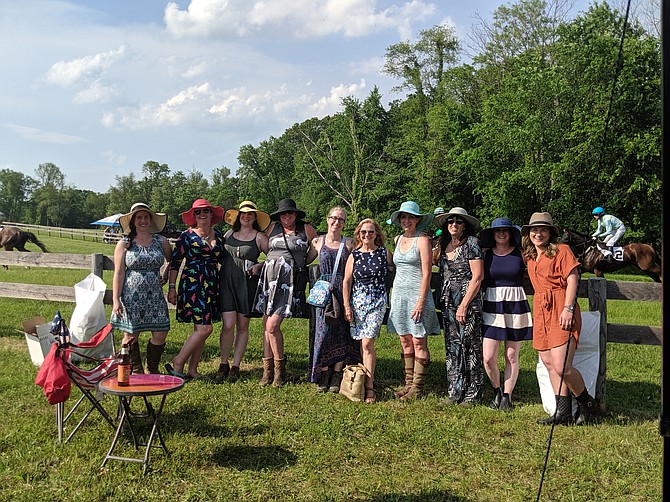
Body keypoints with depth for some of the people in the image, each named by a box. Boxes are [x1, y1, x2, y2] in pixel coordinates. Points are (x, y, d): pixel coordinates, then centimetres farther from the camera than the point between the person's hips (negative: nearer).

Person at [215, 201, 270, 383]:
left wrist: (259, 266, -10)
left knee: (242, 326, 5)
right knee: (228, 325, -7)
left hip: (247, 284, -1)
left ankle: (235, 367, 16)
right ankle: (223, 364, 10)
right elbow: (219, 256, 25)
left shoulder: (260, 237, 3)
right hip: (227, 282, 2)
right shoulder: (228, 234, 13)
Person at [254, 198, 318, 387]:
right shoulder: (272, 228, 10)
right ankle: (268, 369, 12)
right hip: (269, 277, 4)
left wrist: (302, 262, 15)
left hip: (290, 280, -3)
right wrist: (274, 261, 14)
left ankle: (279, 368, 7)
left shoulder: (306, 229, 5)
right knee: (267, 326, 3)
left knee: (272, 326, -11)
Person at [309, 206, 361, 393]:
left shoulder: (349, 243, 5)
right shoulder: (318, 242, 7)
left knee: (341, 332, 1)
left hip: (343, 292, 0)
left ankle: (337, 376, 9)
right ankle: (323, 376, 7)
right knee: (324, 331, -3)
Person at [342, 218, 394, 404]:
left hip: (377, 302, -2)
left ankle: (369, 388, -7)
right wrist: (347, 306, 2)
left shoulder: (384, 253, 4)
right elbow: (347, 282, 6)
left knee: (367, 343, -11)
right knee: (362, 344, 5)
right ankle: (365, 379, 17)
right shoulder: (354, 255, 6)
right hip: (357, 301, 2)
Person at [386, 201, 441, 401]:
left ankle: (417, 388, 4)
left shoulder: (422, 240, -7)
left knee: (419, 342, -2)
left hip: (417, 294, -6)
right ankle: (408, 384, 18)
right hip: (399, 294, 6)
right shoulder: (398, 239, 12)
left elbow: (426, 274, -12)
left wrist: (421, 300, -17)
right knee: (405, 342, 10)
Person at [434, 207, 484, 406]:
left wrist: (464, 305, -14)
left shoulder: (471, 243, -6)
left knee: (470, 347, -2)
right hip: (448, 303, 7)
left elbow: (477, 277, -11)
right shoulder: (444, 245, 13)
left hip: (469, 301, -6)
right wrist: (443, 300, 8)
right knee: (452, 348, 8)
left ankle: (472, 394, 7)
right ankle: (455, 392, 16)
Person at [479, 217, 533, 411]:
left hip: (516, 307, -1)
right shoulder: (486, 254, 5)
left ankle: (507, 395, 20)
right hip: (491, 307, 1)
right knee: (489, 358, -4)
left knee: (512, 357, 6)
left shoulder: (520, 253, 1)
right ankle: (496, 390, 22)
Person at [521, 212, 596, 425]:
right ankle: (563, 413, 14)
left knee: (562, 367, -12)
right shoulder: (530, 257, 16)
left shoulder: (562, 250, -5)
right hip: (541, 311, 8)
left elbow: (573, 279, -11)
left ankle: (587, 403, 12)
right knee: (549, 365, 6)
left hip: (561, 312, -7)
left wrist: (568, 309, -19)